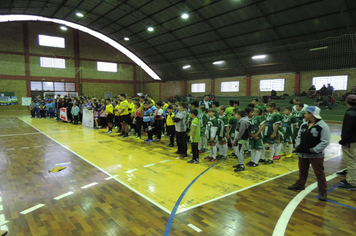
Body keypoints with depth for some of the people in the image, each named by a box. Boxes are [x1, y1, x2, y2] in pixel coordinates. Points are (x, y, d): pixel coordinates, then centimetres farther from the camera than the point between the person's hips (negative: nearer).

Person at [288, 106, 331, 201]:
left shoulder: (323, 126, -17)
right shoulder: (304, 125, 5)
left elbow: (325, 142, -19)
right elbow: (299, 136, 15)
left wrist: (314, 150, -21)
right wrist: (298, 146, 2)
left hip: (316, 155, -7)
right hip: (303, 154, 7)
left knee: (319, 173, 3)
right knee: (302, 171, 21)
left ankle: (323, 192, 15)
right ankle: (300, 184, 40)